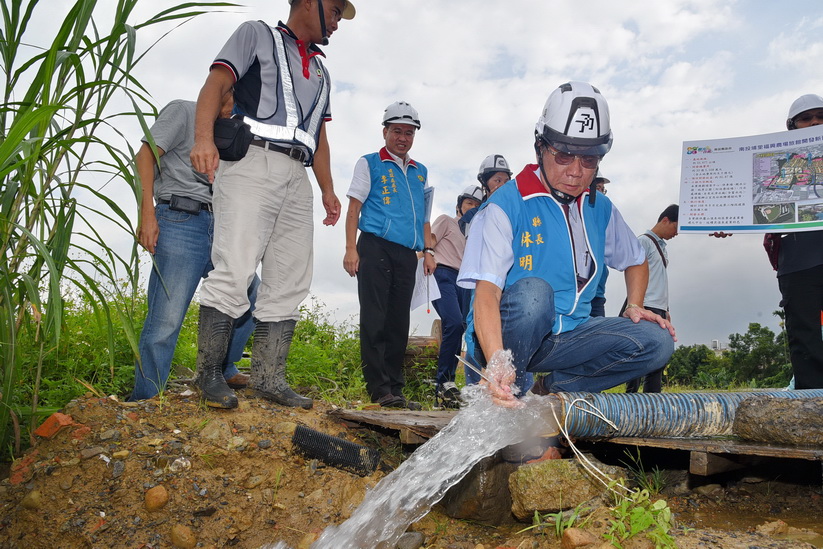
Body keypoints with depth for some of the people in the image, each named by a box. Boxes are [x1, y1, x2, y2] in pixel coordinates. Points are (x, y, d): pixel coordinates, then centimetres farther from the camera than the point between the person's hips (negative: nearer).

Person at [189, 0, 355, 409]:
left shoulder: (320, 71, 30)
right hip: (252, 162, -6)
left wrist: (327, 189, 16)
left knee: (291, 284, 0)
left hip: (297, 177, 7)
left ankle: (268, 378, 5)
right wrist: (204, 137, -19)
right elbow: (216, 84, -1)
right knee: (234, 271, -16)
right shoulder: (256, 34, 13)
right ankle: (208, 373, -5)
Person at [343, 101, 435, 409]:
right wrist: (351, 249, -9)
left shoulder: (421, 172, 22)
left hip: (407, 254, 5)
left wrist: (428, 250, 12)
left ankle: (395, 389, 9)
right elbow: (354, 208, 2)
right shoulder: (370, 164, 9)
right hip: (375, 247, -4)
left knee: (399, 322, 5)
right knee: (375, 320, -7)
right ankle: (379, 389, -5)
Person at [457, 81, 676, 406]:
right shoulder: (505, 205, -13)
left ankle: (552, 388, -4)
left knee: (657, 341, -14)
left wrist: (634, 306, 7)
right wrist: (497, 361, -41)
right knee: (533, 290, -37)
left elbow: (636, 261, 27)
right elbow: (487, 291, -25)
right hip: (504, 338, -5)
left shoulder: (600, 210, 8)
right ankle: (503, 400, -16)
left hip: (564, 337, 6)